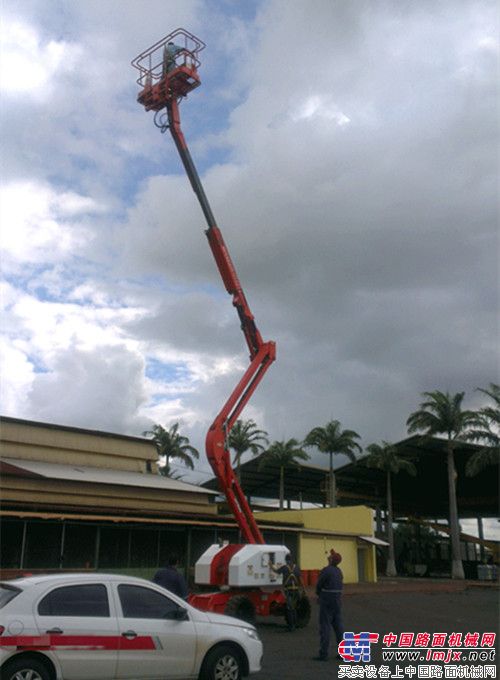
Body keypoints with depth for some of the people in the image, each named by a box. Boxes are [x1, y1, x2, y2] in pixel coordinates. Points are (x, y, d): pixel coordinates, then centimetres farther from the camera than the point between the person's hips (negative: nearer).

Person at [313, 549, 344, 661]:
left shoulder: (325, 570, -15)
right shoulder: (338, 571, 11)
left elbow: (319, 585, -9)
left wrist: (319, 595, 13)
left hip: (327, 601, -8)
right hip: (338, 601, 8)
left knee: (325, 626, -4)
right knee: (338, 626, 10)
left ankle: (323, 654, -3)